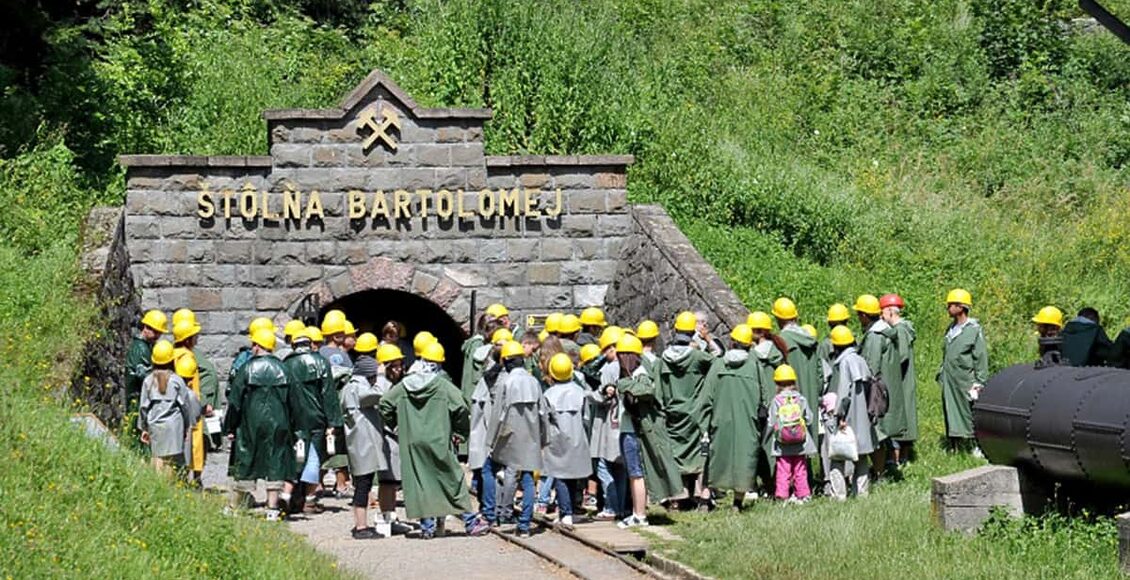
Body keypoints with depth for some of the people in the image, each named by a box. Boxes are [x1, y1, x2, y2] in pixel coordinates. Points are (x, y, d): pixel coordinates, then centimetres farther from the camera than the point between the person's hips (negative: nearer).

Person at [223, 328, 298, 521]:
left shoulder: (247, 369, -4)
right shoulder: (282, 369, 3)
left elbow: (235, 401, -2)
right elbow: (292, 402, 7)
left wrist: (230, 428, 5)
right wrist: (291, 427, 15)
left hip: (251, 424, -1)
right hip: (277, 424, 1)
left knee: (245, 466, 6)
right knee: (275, 464, 3)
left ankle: (233, 507, 14)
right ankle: (272, 510, 0)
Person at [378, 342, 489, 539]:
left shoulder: (404, 385, 2)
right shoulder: (444, 386, -9)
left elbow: (384, 404, 5)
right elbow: (461, 409, -16)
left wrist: (396, 426, 18)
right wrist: (460, 432, 0)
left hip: (411, 443, 3)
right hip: (438, 442, -3)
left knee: (419, 482, 9)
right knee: (454, 480, 4)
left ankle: (426, 525, 7)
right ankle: (470, 522, 7)